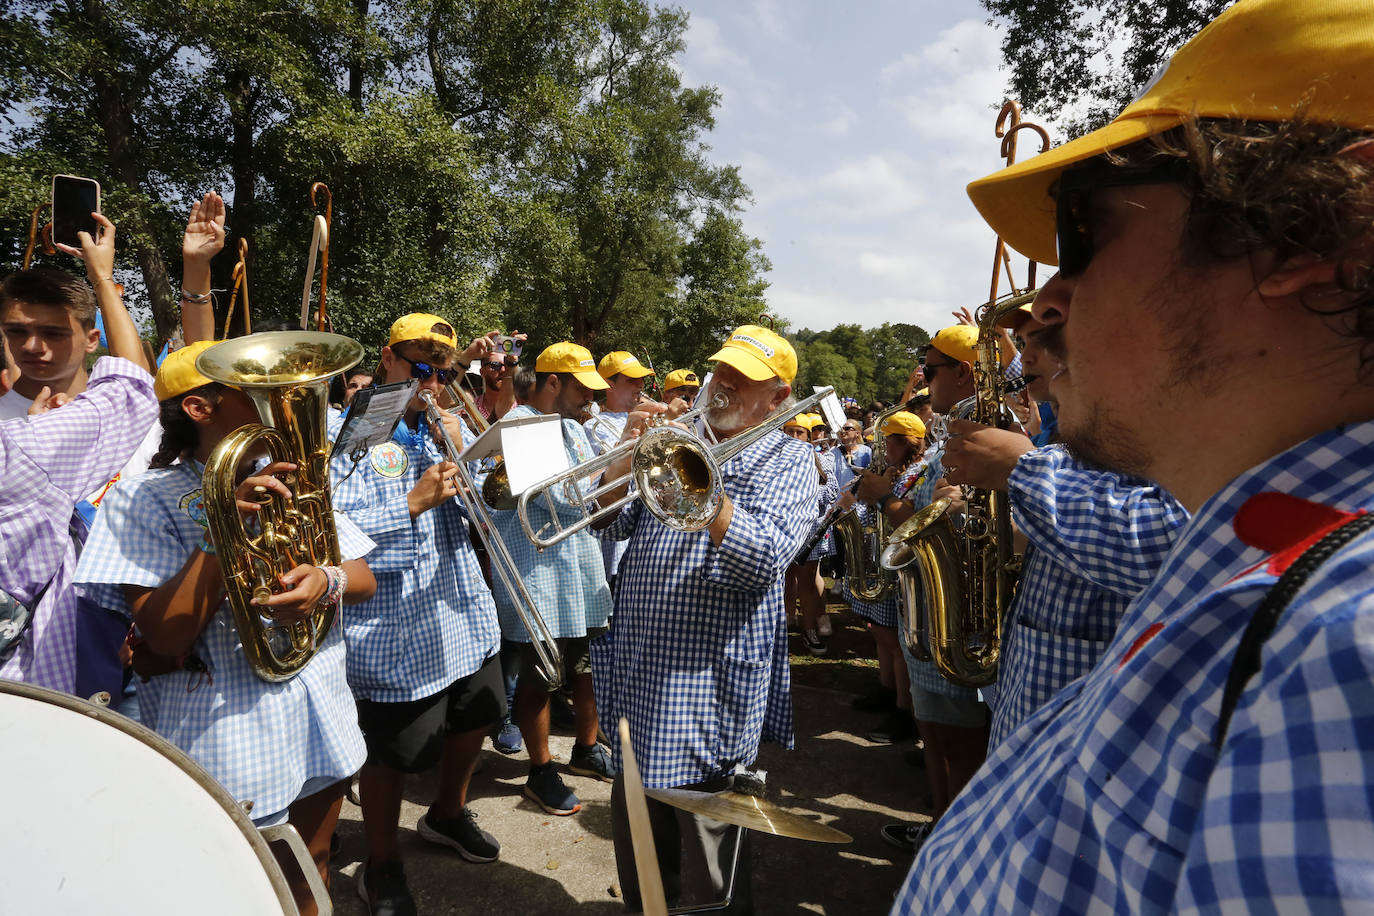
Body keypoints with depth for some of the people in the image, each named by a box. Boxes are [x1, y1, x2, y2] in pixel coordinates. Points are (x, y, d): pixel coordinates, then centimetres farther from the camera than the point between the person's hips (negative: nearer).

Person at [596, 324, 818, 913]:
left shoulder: (788, 461, -4)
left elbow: (765, 559, -20)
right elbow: (612, 525, 6)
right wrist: (626, 456, -11)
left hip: (709, 685, -5)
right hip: (637, 675, 6)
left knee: (706, 839, 8)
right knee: (636, 833, 23)